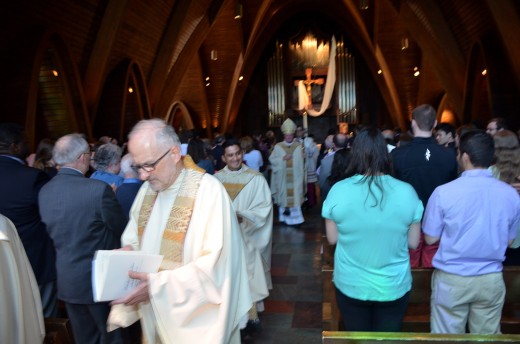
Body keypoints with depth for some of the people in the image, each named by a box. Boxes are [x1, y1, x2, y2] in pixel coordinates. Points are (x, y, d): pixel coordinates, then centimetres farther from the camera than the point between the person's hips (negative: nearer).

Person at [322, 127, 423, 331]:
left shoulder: (338, 190, -16)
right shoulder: (407, 192, -14)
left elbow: (333, 239, -5)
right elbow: (413, 243, -4)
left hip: (350, 285, 0)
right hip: (394, 287, 1)